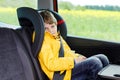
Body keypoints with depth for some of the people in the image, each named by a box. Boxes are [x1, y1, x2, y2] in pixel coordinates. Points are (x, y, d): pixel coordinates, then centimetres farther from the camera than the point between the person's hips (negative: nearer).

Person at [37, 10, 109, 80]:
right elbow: (51, 64, -20)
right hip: (63, 74, -9)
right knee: (94, 62, -26)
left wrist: (77, 56, 5)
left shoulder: (57, 36, 19)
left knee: (102, 58, -1)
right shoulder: (43, 38, -9)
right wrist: (73, 61, -19)